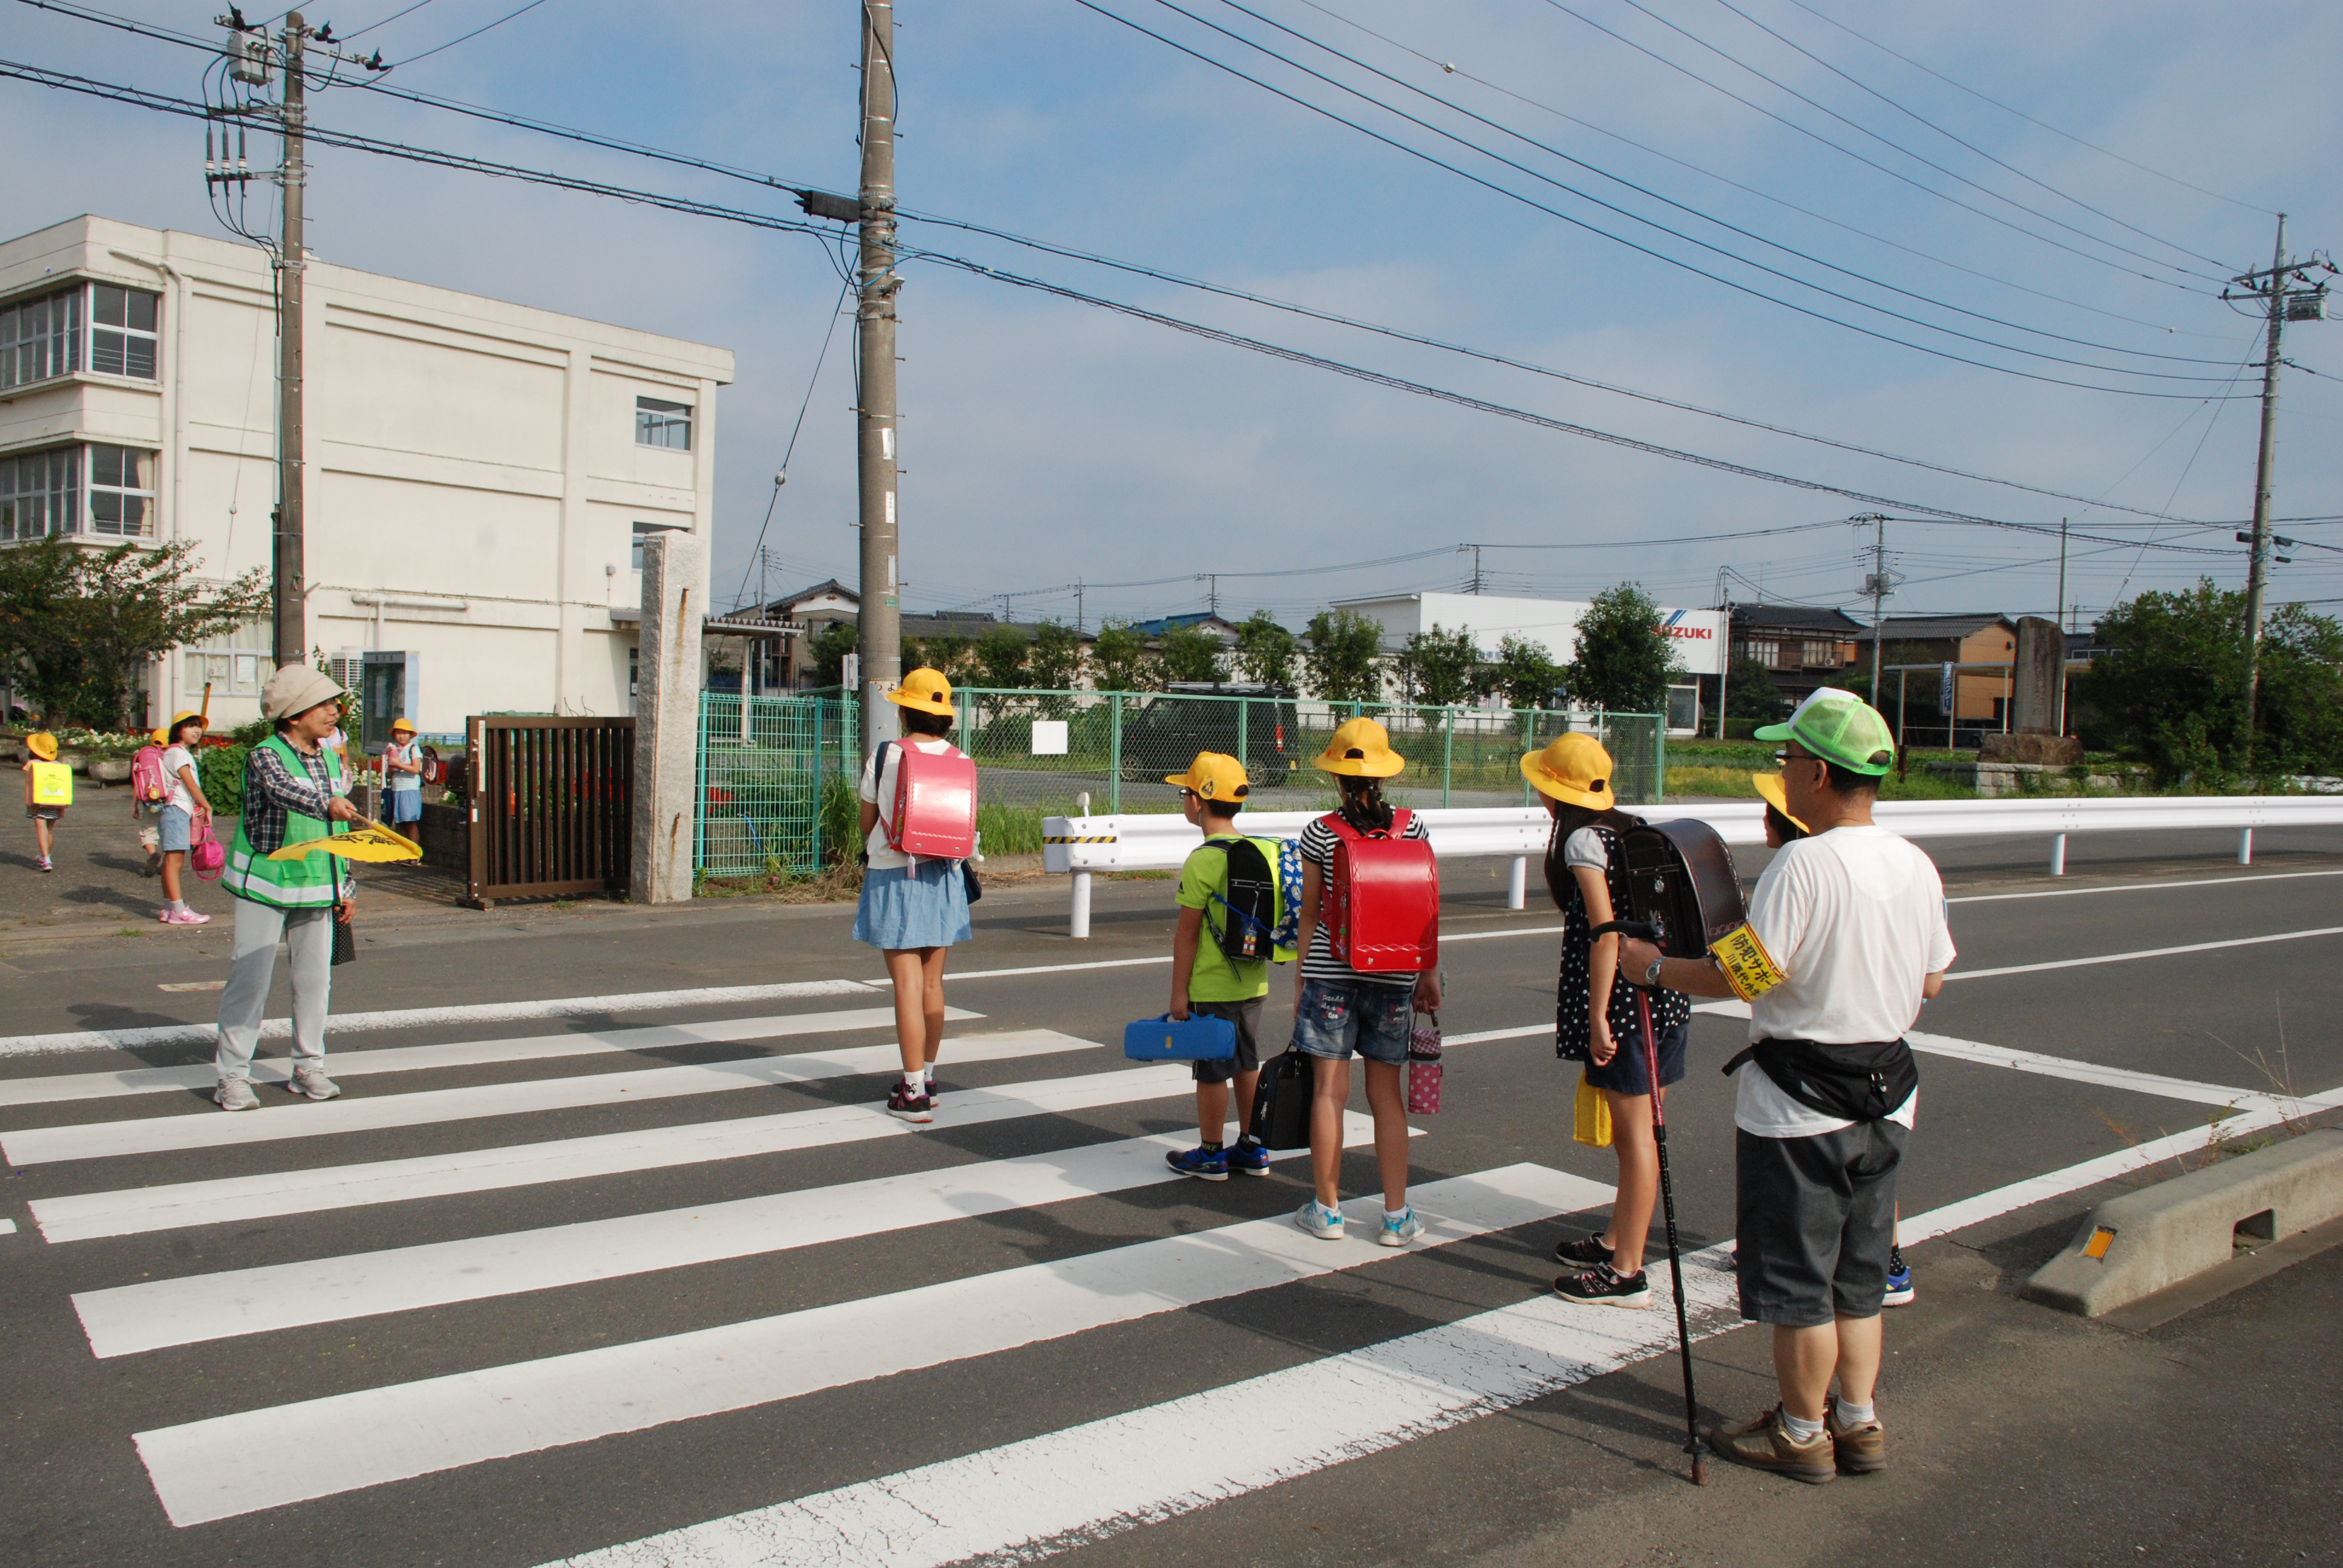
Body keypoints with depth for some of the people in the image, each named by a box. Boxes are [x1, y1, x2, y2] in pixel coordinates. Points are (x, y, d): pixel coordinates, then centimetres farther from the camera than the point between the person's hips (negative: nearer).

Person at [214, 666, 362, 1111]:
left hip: (317, 889, 6)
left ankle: (309, 1067, 22)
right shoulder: (266, 756, -13)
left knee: (314, 978, 9)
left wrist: (345, 888, 15)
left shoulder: (330, 760, 8)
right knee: (250, 979, -2)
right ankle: (233, 1076, 7)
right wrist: (326, 804, -56)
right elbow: (284, 789, -37)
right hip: (265, 887, -6)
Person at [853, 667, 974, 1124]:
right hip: (943, 879, 4)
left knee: (907, 986, -3)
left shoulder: (884, 758, -8)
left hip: (894, 878, -4)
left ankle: (914, 1094, -3)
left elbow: (868, 823, 1)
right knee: (933, 984, 14)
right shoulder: (961, 761, 0)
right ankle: (927, 1077, 27)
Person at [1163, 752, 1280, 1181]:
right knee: (1248, 1064, 17)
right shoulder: (1263, 851, 4)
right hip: (1253, 982, 7)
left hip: (1211, 986, -7)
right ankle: (1252, 1149, 26)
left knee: (1212, 1070, 4)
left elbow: (1187, 932, -15)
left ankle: (1210, 1154, 15)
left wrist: (1179, 990, -9)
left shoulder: (1202, 861, -17)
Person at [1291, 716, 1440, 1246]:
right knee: (1387, 1093, 9)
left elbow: (1310, 914, 1)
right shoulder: (1412, 827, -1)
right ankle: (1397, 1216, 13)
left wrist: (1300, 977, 11)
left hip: (1329, 972, -2)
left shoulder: (1320, 832, -5)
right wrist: (1429, 973, 12)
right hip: (1394, 976, 2)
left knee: (1329, 1091, 5)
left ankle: (1328, 1209, 14)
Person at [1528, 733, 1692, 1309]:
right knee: (1636, 1127, 17)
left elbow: (1606, 932, -19)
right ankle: (1617, 1240, 32)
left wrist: (1597, 1017, -19)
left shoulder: (1581, 840, -11)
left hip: (1620, 996, -9)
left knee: (1635, 1133, -3)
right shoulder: (1630, 829, 13)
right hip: (1663, 992, 9)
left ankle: (1627, 1273, 5)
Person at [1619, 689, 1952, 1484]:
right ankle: (1859, 1422, 29)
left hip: (1800, 1106, -8)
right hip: (1886, 1099, 8)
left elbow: (1744, 975, -23)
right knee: (1857, 1271, 20)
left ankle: (1801, 1433, 20)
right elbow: (1931, 982, 12)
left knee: (1798, 1282, 7)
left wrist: (1652, 965, -9)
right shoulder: (1918, 867, 3)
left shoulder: (1804, 865, -22)